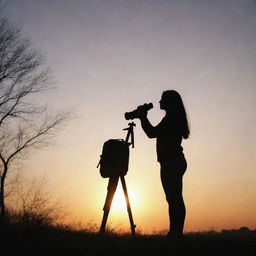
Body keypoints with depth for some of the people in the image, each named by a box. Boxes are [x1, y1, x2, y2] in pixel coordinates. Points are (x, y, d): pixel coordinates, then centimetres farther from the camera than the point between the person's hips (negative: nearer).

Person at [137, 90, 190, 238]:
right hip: (176, 162, 10)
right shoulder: (175, 118, 20)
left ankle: (175, 232, -10)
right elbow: (155, 133, 24)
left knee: (174, 198, -11)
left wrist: (143, 117, -2)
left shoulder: (171, 117, -10)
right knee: (175, 199, 8)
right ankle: (176, 232, 12)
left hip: (172, 163, -10)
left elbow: (152, 133, -12)